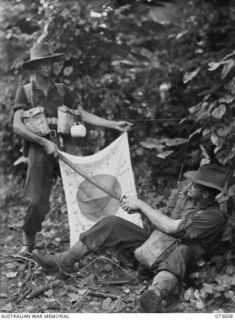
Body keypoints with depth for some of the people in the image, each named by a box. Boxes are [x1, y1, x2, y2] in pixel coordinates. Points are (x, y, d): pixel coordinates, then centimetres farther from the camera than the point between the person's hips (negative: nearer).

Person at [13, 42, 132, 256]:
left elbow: (84, 115, 12)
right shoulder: (25, 92, 7)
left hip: (66, 145, 3)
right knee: (38, 201, -7)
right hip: (40, 148, -2)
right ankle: (28, 243, 16)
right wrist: (45, 142, -15)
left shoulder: (63, 91, 15)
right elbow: (17, 126, -5)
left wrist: (114, 125, 2)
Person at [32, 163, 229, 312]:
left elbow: (171, 227, -27)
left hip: (178, 257, -7)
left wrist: (142, 205, -19)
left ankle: (156, 294, -75)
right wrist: (137, 208, -1)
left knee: (183, 252, -44)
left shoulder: (213, 216, -20)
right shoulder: (187, 195, 4)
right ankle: (64, 261, -10)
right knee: (112, 223, -8)